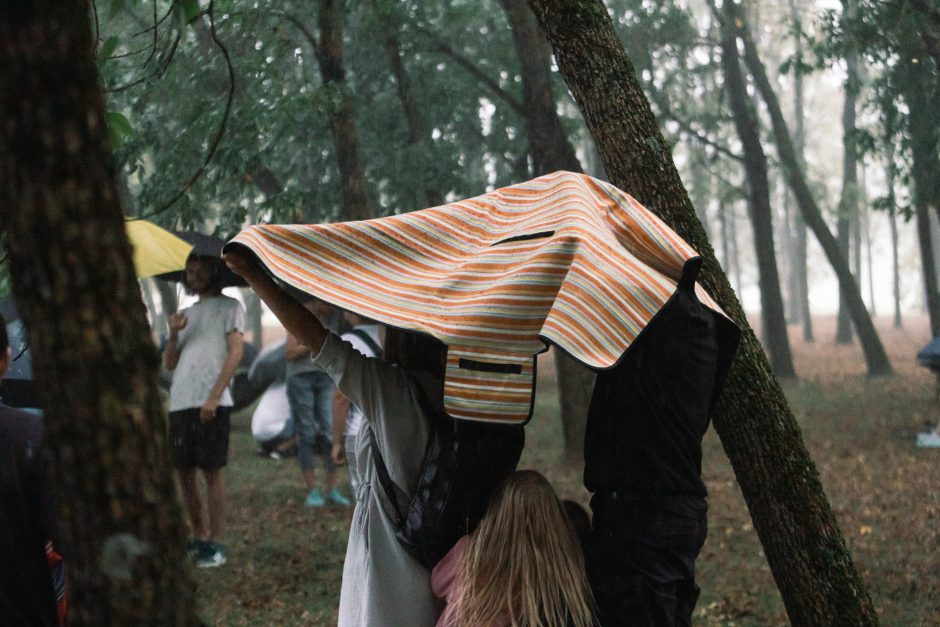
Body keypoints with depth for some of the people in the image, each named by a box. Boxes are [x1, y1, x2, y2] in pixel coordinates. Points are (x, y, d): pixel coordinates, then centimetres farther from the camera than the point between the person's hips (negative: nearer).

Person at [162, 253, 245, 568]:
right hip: (180, 402, 6)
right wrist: (174, 334, -2)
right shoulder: (186, 314, 23)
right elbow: (169, 363, 18)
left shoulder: (229, 307, 5)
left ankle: (215, 543, -1)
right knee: (183, 471, 7)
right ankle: (199, 536, 19)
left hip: (211, 403, -6)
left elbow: (235, 352, -6)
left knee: (211, 471, -5)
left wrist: (214, 396, -15)